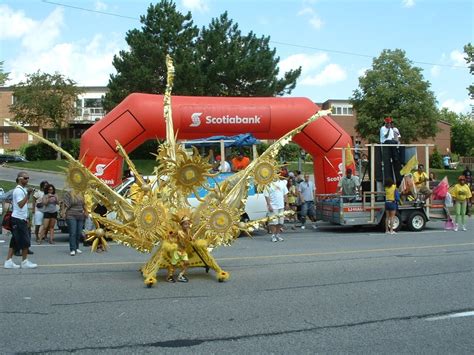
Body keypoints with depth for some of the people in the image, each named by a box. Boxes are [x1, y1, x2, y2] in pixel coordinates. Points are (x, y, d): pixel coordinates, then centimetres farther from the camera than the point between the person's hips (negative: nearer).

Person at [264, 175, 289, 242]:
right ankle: (273, 235, 4)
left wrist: (286, 203, 9)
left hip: (281, 206, 5)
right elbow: (267, 196, -10)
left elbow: (285, 194, 14)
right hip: (273, 206, -5)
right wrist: (269, 205, -15)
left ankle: (278, 234, 18)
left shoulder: (282, 183, 10)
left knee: (280, 221, 8)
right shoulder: (268, 184, -7)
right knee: (273, 221, -5)